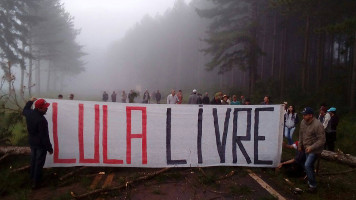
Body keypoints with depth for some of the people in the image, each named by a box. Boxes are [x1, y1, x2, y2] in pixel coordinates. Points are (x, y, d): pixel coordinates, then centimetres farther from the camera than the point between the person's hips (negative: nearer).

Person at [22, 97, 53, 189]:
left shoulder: (29, 113, -9)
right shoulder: (41, 120, -33)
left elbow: (24, 111, 20)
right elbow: (44, 136, -27)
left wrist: (30, 101, 31)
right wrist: (49, 148, -17)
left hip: (32, 143, 8)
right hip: (41, 145, -8)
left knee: (33, 159, 25)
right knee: (39, 163, 7)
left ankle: (32, 177, 43)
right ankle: (36, 183, 19)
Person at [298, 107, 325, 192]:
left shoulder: (317, 125, -26)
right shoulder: (303, 122, -3)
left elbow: (322, 140, -23)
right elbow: (301, 134, 13)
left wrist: (311, 147, -29)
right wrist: (300, 145, 15)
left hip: (314, 149, -7)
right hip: (307, 148, 7)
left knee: (307, 166, -13)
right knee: (309, 165, 19)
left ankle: (313, 185, 2)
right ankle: (310, 181, 37)